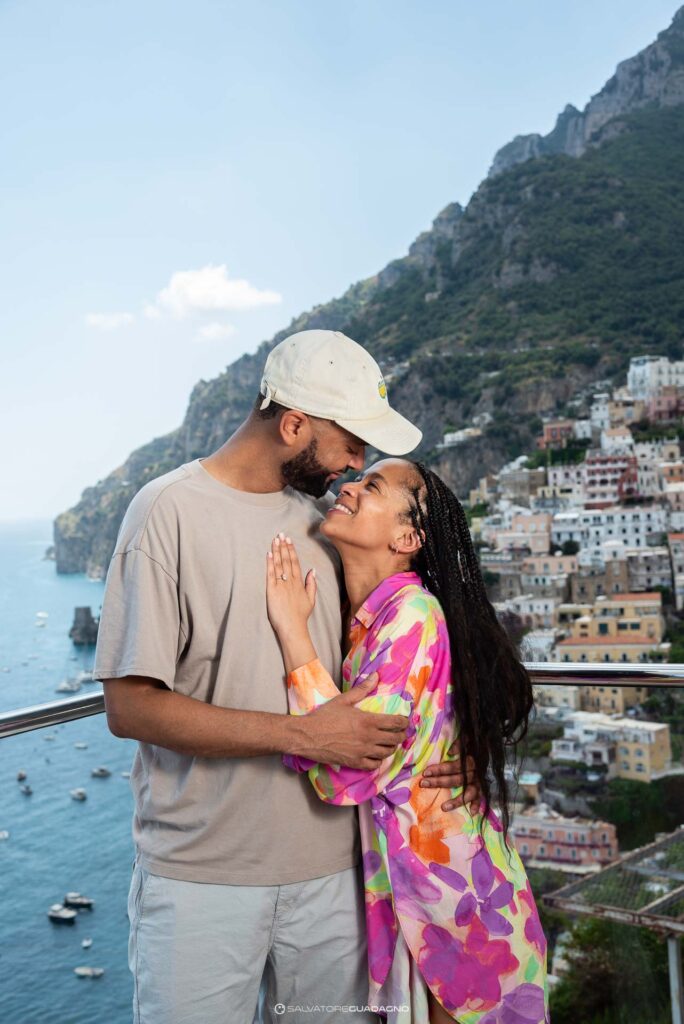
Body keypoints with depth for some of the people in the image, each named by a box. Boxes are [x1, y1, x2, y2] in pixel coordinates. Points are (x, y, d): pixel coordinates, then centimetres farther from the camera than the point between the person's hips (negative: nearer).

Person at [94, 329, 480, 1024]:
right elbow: (129, 706, -15)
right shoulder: (171, 511, -10)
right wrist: (303, 735, -19)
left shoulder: (322, 515, 9)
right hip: (201, 879, -5)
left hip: (330, 866, 5)